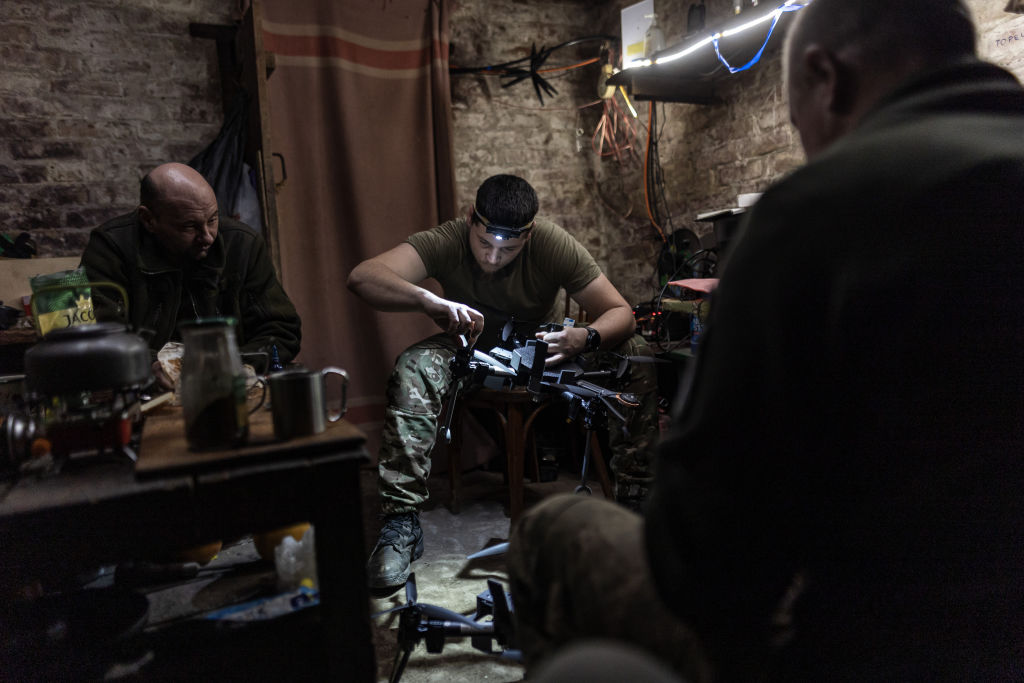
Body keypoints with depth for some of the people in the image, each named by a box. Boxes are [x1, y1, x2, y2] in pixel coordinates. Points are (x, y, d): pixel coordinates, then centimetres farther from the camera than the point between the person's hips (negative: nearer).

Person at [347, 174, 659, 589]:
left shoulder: (553, 244, -23)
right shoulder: (446, 241, -26)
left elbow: (621, 313, -21)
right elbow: (362, 277, -41)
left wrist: (587, 338, -44)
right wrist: (429, 301, -59)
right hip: (470, 349, -1)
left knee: (636, 357, -22)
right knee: (414, 368, -34)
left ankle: (634, 497, -14)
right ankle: (401, 523, -29)